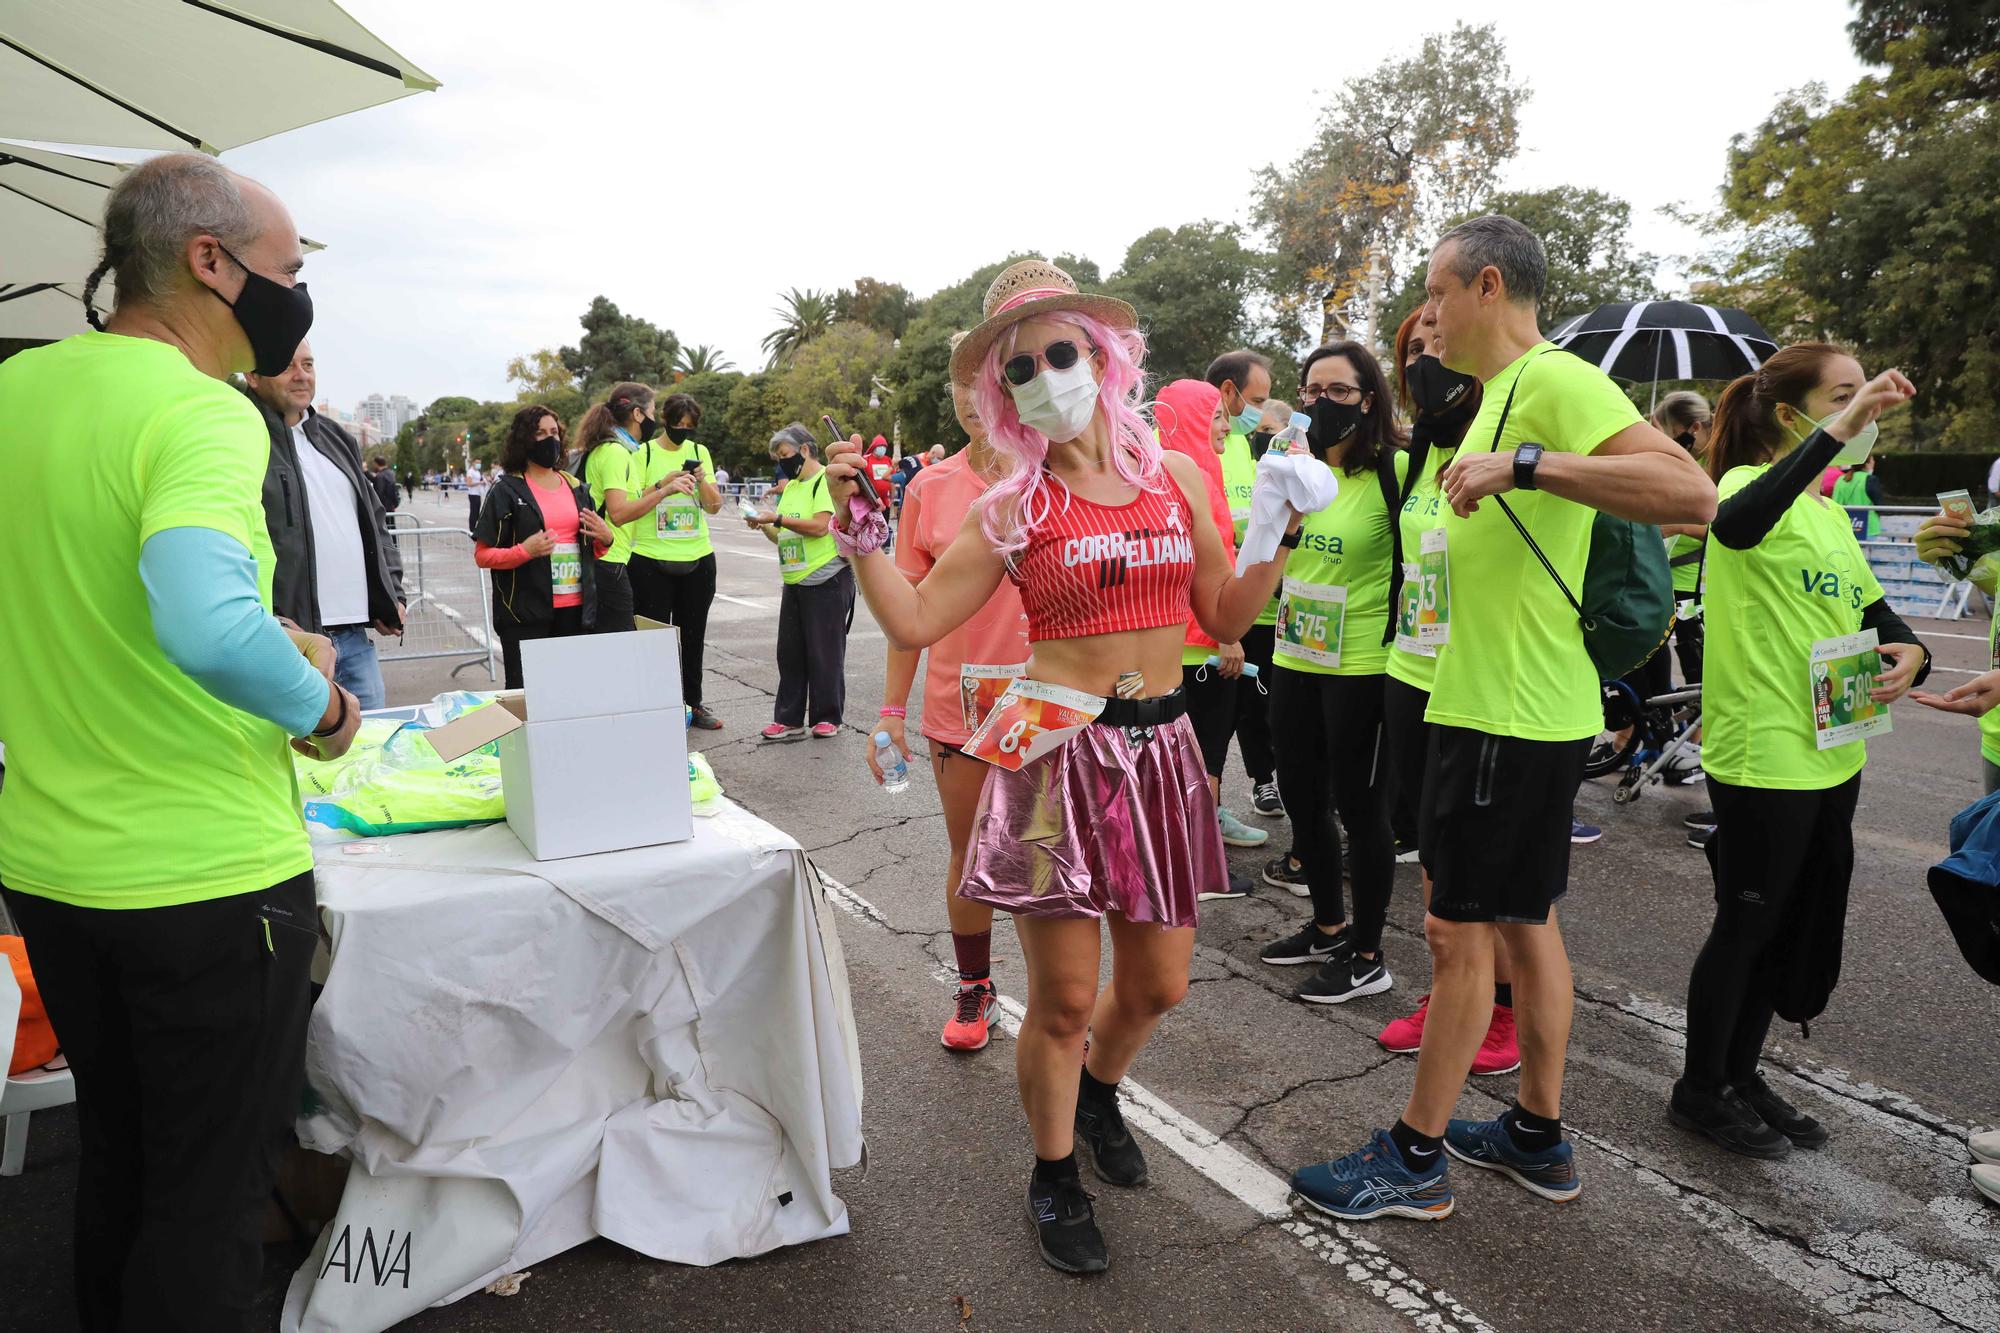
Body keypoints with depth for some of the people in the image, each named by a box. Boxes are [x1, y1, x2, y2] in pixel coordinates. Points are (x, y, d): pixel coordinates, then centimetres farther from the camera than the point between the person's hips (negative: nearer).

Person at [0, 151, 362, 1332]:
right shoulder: (206, 413, -20)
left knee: (115, 1158, 25)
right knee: (210, 1200, 10)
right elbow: (206, 624, -37)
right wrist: (316, 705, -19)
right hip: (206, 875, -7)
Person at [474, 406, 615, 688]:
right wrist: (525, 551, -20)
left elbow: (592, 551, 23)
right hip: (526, 614, -4)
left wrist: (605, 538, 1)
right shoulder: (506, 491, -1)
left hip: (575, 609, 5)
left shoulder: (576, 487, 15)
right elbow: (482, 556, -4)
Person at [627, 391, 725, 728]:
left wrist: (701, 479, -12)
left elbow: (714, 506, 5)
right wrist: (665, 486, -20)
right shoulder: (643, 453, -2)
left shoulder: (700, 452, 9)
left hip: (697, 558, 4)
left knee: (693, 637, 11)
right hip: (651, 561, -3)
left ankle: (693, 704, 22)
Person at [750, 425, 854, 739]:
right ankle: (789, 719, 15)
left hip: (826, 580, -8)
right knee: (790, 652, 8)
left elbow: (820, 526, -19)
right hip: (795, 581, 8)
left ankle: (827, 718, 11)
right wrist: (763, 526, 2)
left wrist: (777, 517, -16)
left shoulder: (827, 479, -8)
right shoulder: (791, 486, 18)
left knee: (824, 651, -1)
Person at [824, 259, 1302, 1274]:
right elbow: (914, 621, -3)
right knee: (1063, 1000, 3)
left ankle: (1098, 1093, 47)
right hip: (1057, 756, -3)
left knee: (1157, 985, 14)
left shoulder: (1177, 478, 8)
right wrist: (859, 527, -11)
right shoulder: (1012, 508, 1)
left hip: (1161, 751, 3)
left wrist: (1280, 537, 1)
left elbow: (1226, 620, 12)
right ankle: (1055, 1176, 30)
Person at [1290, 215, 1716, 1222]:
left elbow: (1692, 496, -29)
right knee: (1523, 918, 17)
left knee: (1459, 930, -1)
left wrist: (1523, 465, -32)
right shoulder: (1505, 393, 16)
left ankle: (1416, 1159, 13)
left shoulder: (1554, 381, -15)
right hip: (1512, 704, 11)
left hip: (1509, 714, -11)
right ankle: (1539, 1136, 31)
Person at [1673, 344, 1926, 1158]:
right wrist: (1838, 432, -40)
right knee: (1746, 928, 3)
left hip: (1830, 755, 9)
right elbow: (1733, 525, -39)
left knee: (1795, 933, 17)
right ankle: (1701, 1089, 21)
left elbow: (1871, 607, 20)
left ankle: (1740, 1075, 33)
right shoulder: (1751, 484, -13)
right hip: (1763, 758, -9)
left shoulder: (1828, 511, 15)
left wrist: (1909, 649, -2)